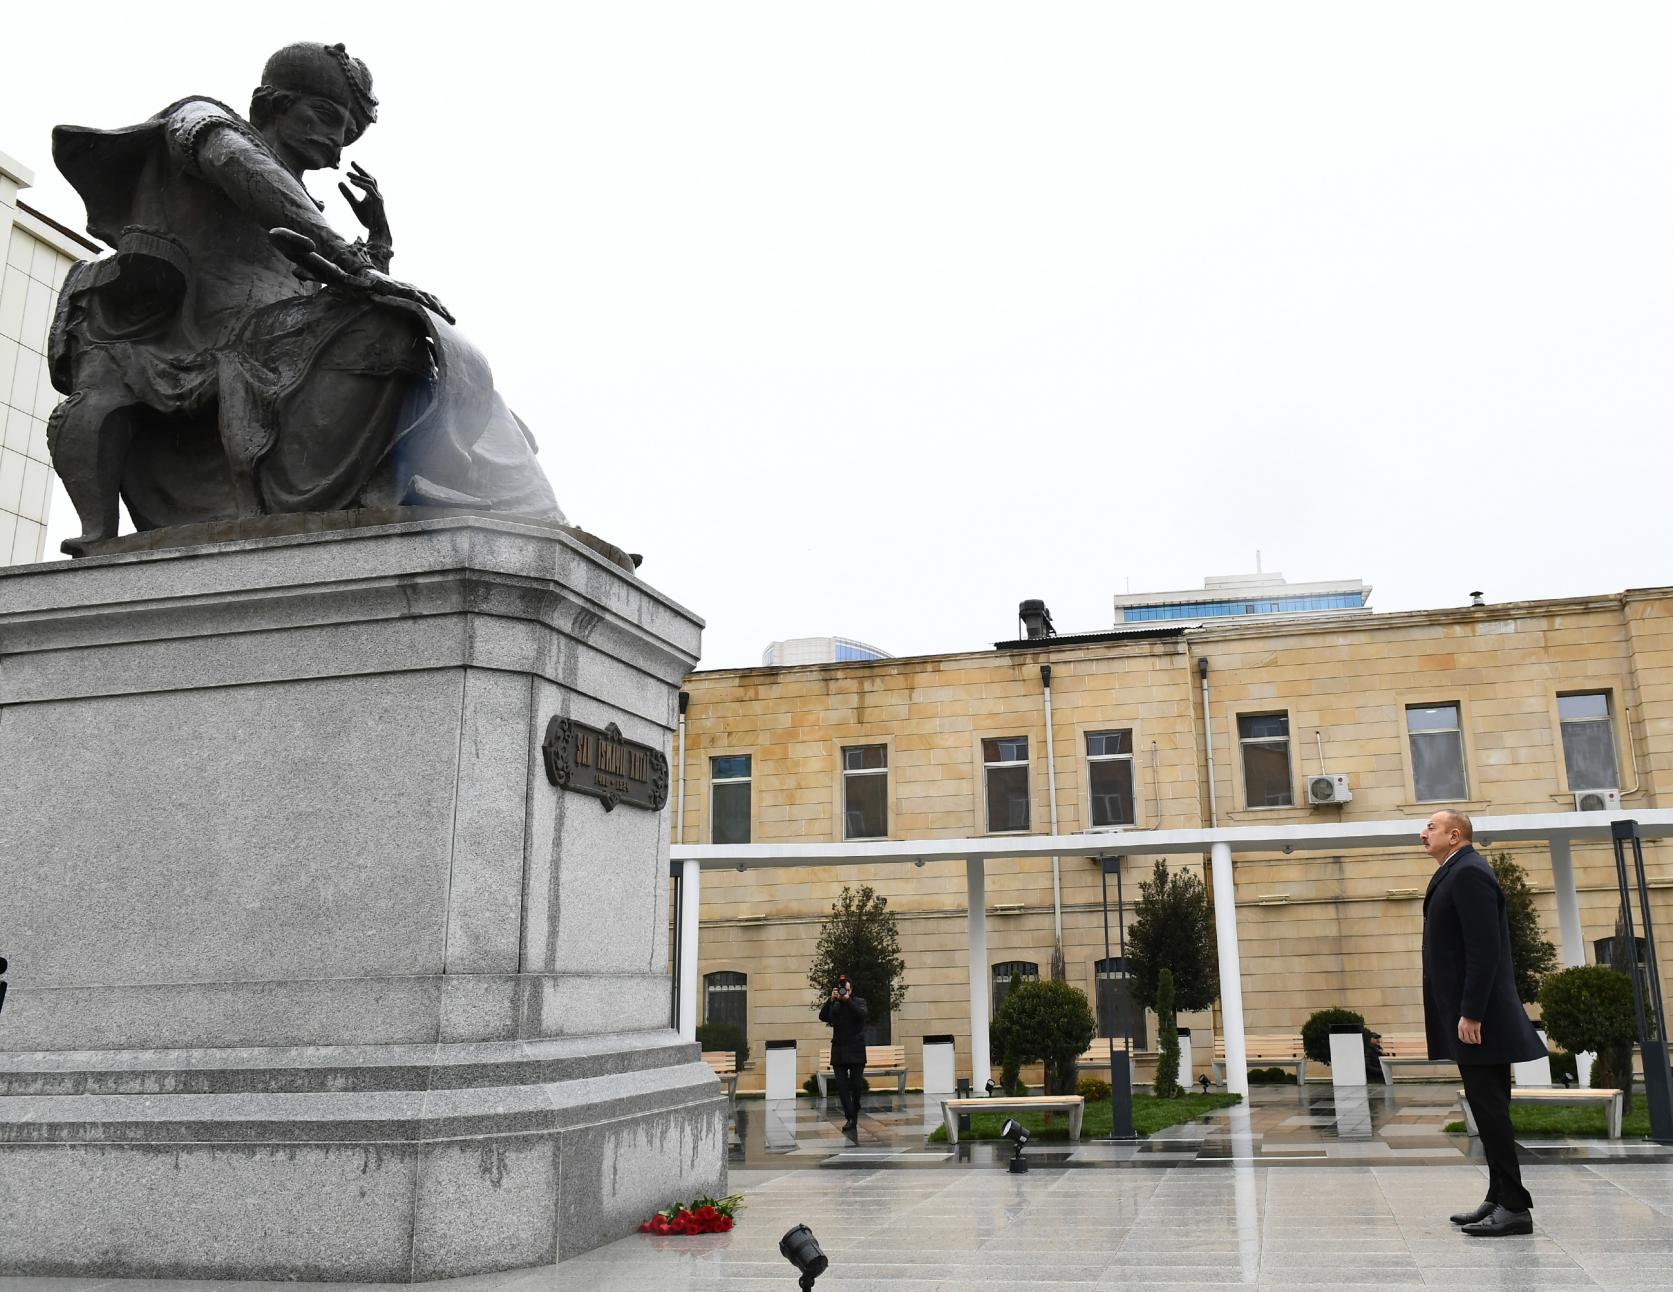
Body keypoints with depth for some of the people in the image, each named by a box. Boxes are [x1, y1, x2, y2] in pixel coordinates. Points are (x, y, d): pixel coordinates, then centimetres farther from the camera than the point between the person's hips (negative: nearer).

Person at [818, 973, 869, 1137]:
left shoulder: (859, 1002, 5)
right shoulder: (834, 1005, 9)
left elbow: (862, 1014, -16)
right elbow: (823, 1017, -7)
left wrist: (848, 1000, -22)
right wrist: (831, 1000, -17)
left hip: (856, 1051, -2)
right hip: (838, 1051, 2)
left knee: (856, 1085, 2)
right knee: (841, 1085, -7)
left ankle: (854, 1115, 21)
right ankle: (850, 1118, -5)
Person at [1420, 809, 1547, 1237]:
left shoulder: (1469, 872, -14)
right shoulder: (1454, 873, 17)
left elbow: (1485, 949, -21)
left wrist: (1470, 1013, -22)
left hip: (1477, 1016, -10)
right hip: (1465, 1013, 10)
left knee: (1489, 1108, -6)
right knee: (1487, 1107, 13)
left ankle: (1514, 1207, -1)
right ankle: (1499, 1199, 19)